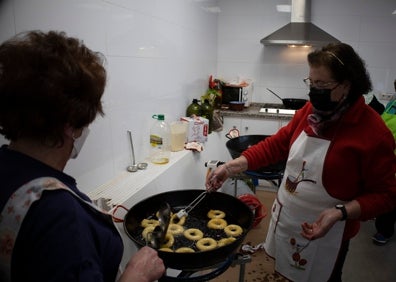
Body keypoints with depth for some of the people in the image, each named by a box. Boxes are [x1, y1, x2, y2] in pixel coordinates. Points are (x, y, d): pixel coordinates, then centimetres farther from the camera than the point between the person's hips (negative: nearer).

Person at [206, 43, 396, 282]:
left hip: (323, 233, -5)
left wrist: (340, 213, -28)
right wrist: (232, 167, -10)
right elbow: (277, 144, 0)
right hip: (285, 220, 6)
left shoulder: (374, 132, -20)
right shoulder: (309, 111, -2)